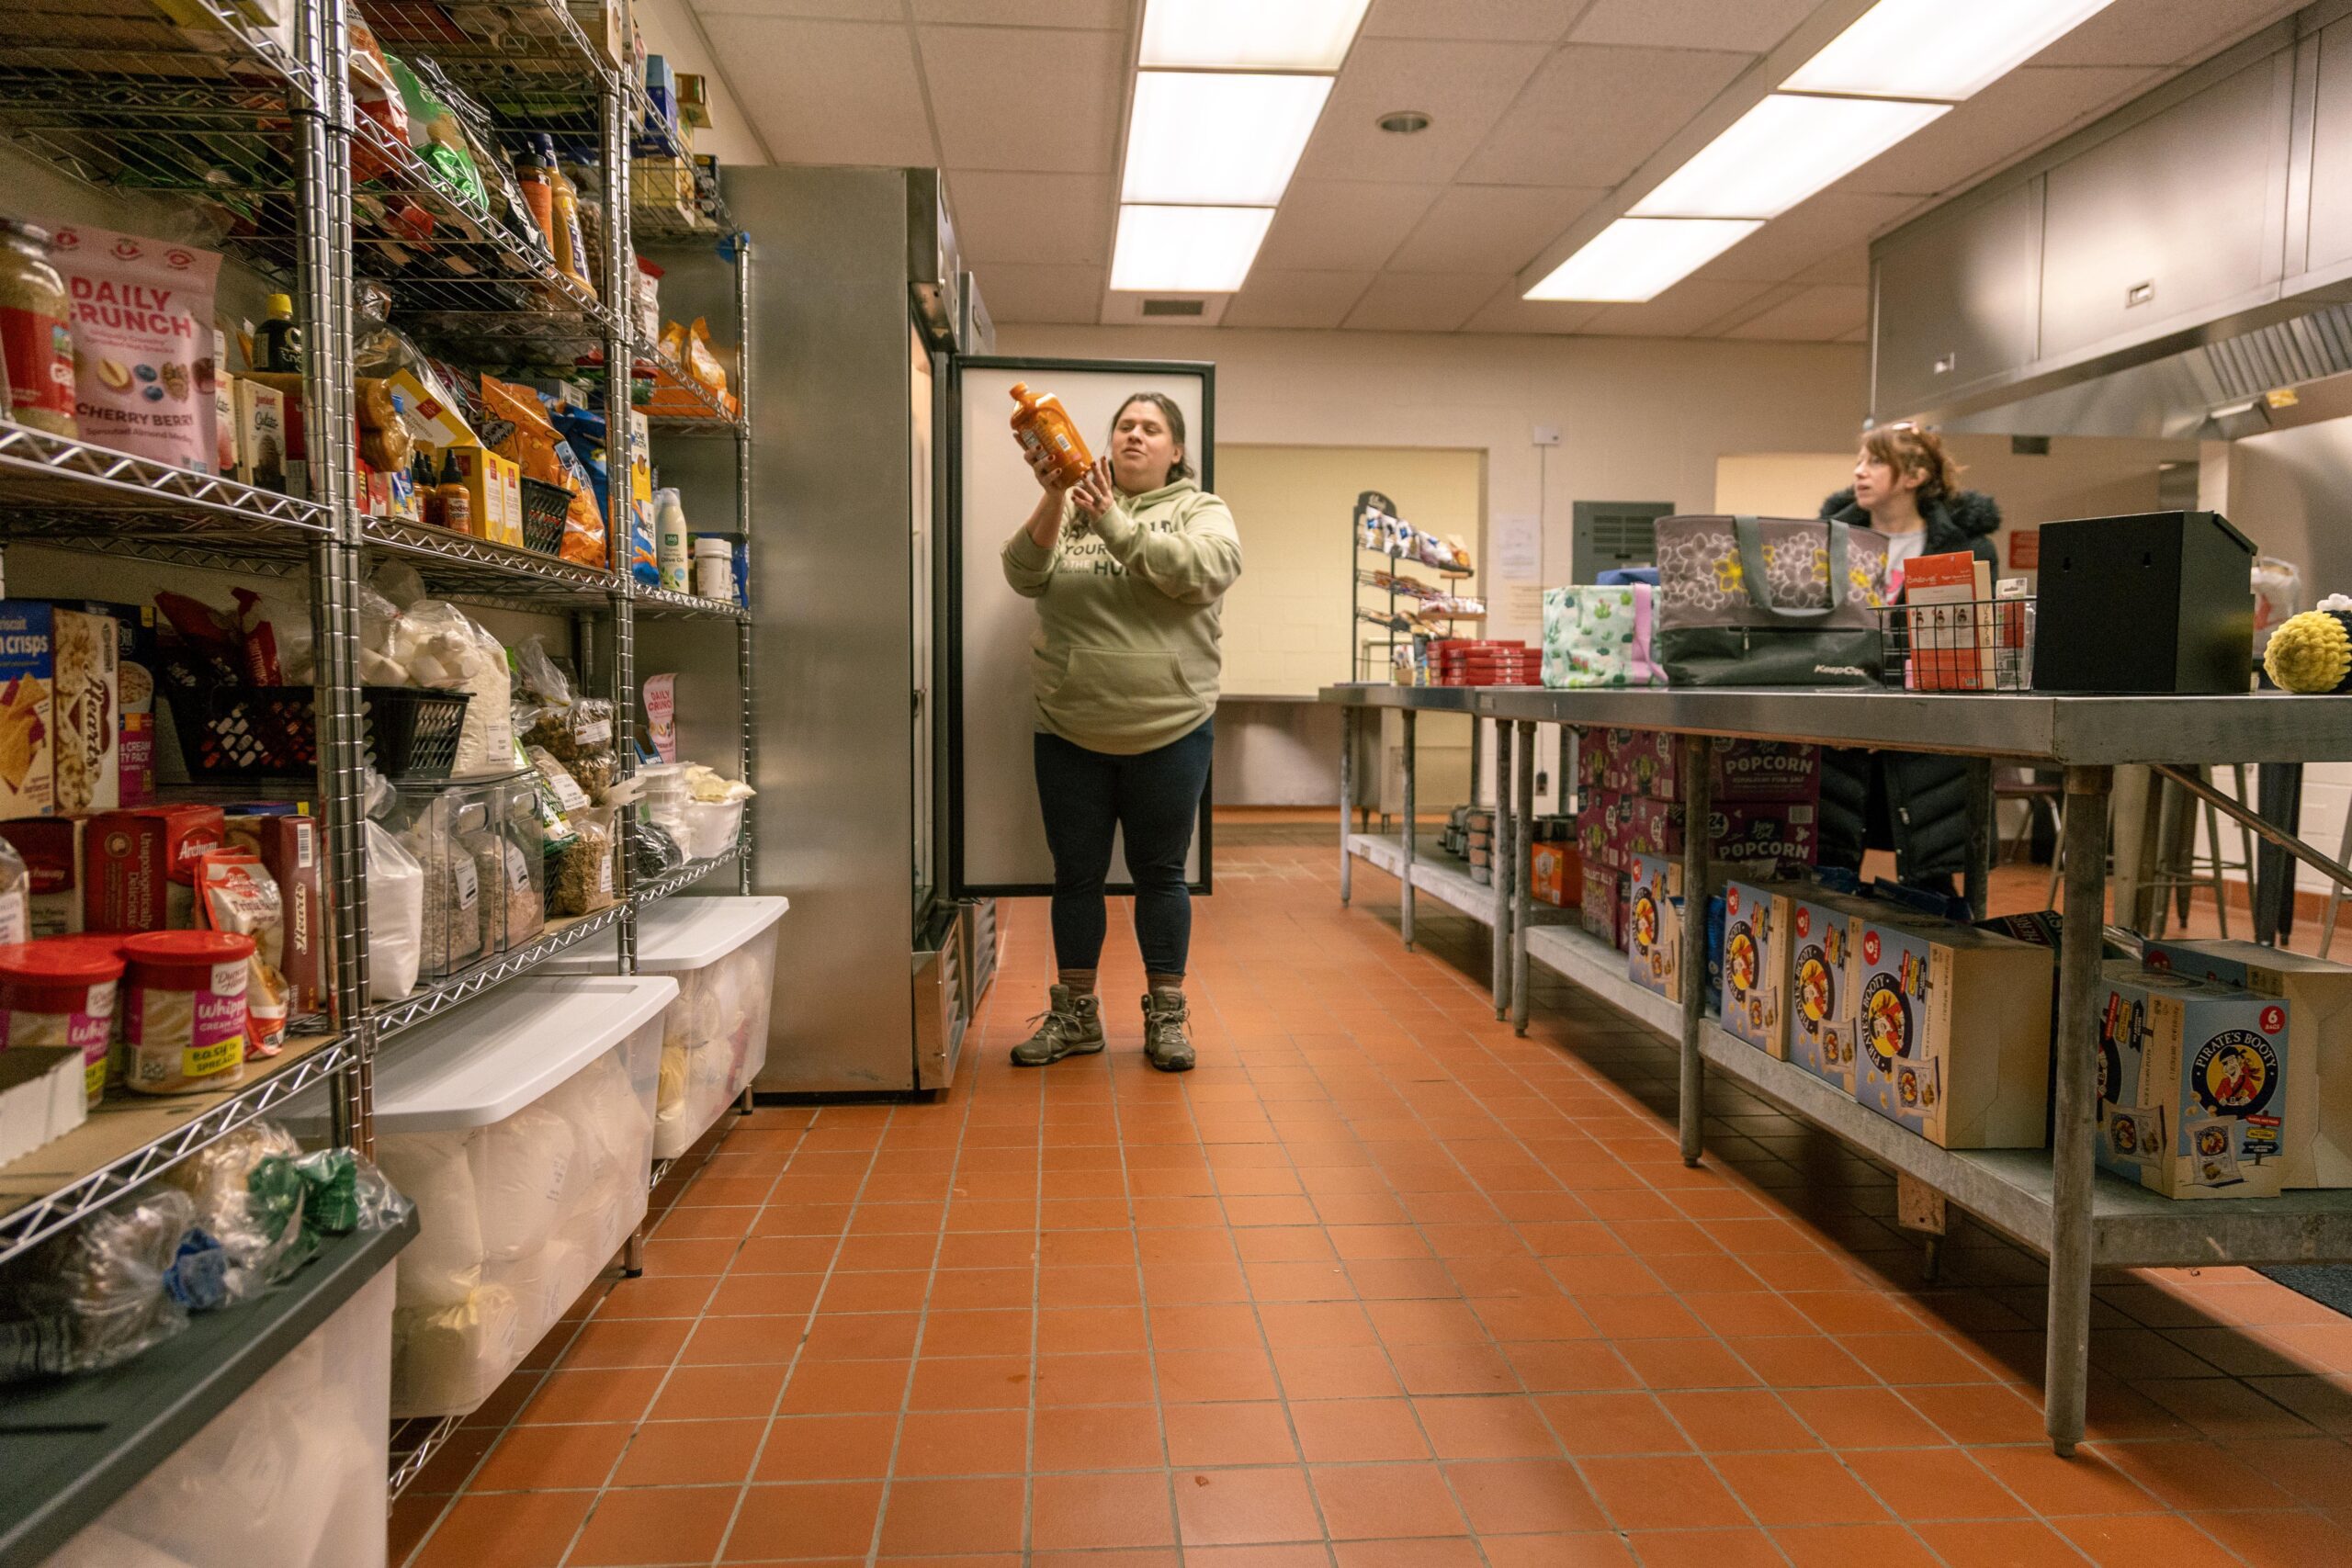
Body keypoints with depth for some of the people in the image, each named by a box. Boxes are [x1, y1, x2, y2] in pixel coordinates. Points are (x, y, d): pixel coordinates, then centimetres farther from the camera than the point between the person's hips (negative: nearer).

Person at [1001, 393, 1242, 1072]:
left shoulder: (1201, 511, 3)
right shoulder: (1069, 511, 7)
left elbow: (1201, 570, -17)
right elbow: (1025, 574, -8)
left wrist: (1115, 523, -23)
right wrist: (1054, 499, -22)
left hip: (1169, 733, -2)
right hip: (1070, 734, 2)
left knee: (1160, 874, 8)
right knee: (1076, 874, 10)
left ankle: (1166, 1014, 21)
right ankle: (1075, 1014, 23)